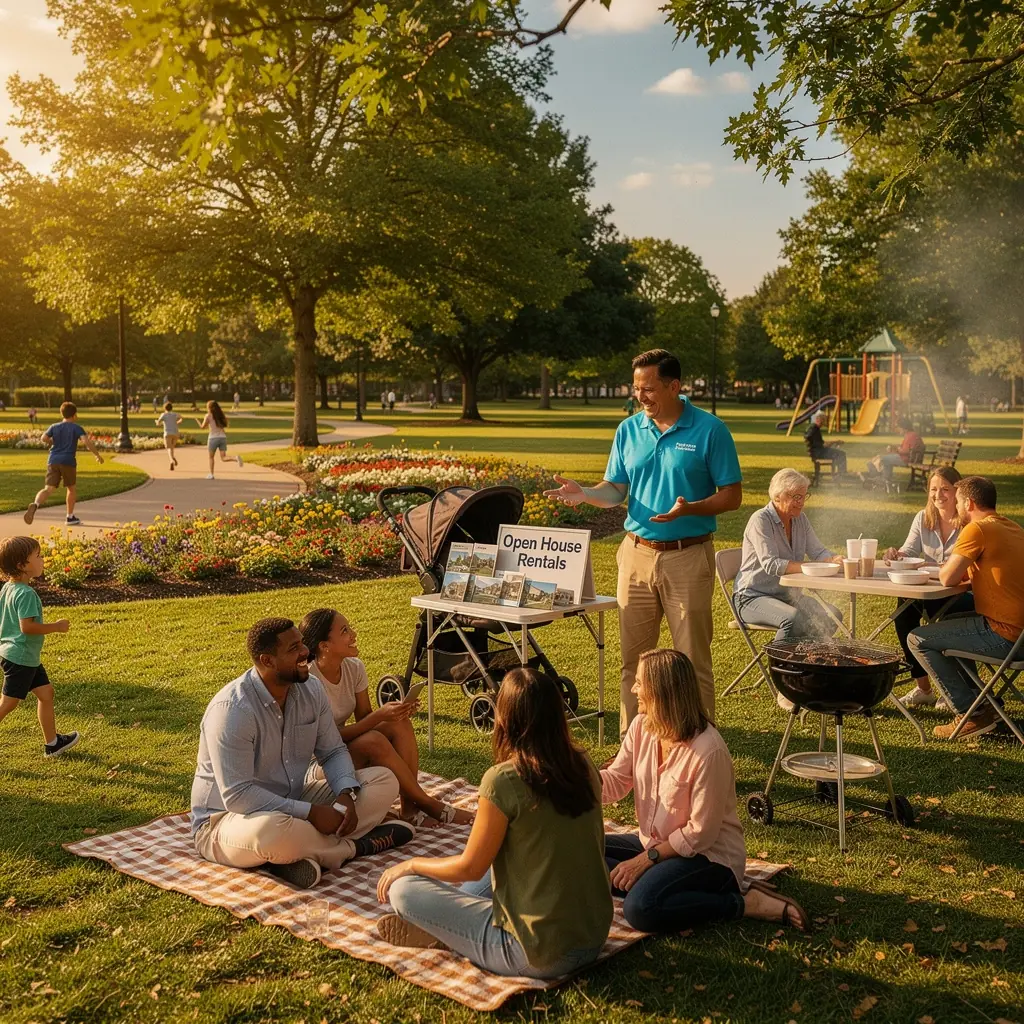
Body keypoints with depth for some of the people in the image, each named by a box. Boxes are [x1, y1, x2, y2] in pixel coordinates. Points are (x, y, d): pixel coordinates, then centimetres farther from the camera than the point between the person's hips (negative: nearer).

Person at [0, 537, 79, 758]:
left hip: (26, 657, 10)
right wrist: (56, 626, -17)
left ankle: (52, 742, 23)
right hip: (20, 657, -10)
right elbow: (27, 626, -28)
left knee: (46, 692, 15)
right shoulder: (26, 593, -22)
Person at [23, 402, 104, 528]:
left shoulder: (54, 427, 12)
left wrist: (53, 442, 19)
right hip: (68, 462, -2)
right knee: (72, 488, 18)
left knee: (48, 489, -7)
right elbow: (86, 441, -12)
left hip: (53, 461, 2)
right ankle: (70, 517, 24)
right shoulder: (77, 427, 3)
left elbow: (44, 438, -2)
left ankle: (35, 504, -38)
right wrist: (97, 455, -8)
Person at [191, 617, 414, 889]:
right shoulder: (231, 710, -26)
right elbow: (237, 795, -29)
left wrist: (346, 793, -17)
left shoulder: (311, 692, -3)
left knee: (383, 780, -4)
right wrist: (310, 812, -29)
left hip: (292, 805, 7)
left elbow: (333, 752, 5)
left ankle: (307, 852, -21)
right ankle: (355, 846, -15)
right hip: (226, 820, -7)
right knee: (271, 831, -44)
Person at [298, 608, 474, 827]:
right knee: (373, 740, -32)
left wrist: (395, 711, -19)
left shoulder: (354, 668, -3)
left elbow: (364, 719, 2)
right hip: (316, 765, -7)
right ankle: (428, 805, -19)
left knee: (400, 724, -16)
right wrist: (379, 716, -29)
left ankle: (410, 807, -19)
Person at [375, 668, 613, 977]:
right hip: (595, 939, 7)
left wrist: (411, 864, 8)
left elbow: (470, 868, -10)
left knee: (403, 889, 0)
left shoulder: (503, 780, -20)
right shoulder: (584, 766, -2)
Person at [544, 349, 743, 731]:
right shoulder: (628, 430, 7)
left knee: (693, 660, 3)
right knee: (633, 658, 11)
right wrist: (583, 493, -11)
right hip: (637, 553, 4)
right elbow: (615, 490, 9)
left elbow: (732, 496, -6)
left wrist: (689, 508, -23)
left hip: (688, 556, -4)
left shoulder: (709, 430, -6)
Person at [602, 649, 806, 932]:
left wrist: (646, 859, -18)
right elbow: (615, 782, -1)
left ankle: (744, 903, -16)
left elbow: (700, 834, -22)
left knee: (640, 908, -31)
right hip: (655, 843, 8)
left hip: (709, 855, -7)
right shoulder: (642, 726, -5)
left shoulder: (708, 751, -27)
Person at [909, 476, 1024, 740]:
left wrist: (945, 567, 4)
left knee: (917, 639, -4)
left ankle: (971, 715, 0)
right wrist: (953, 568, 8)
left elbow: (948, 578, -17)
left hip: (1003, 634, -10)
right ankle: (978, 700, 26)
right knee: (947, 624, 29)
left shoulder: (978, 529, -15)